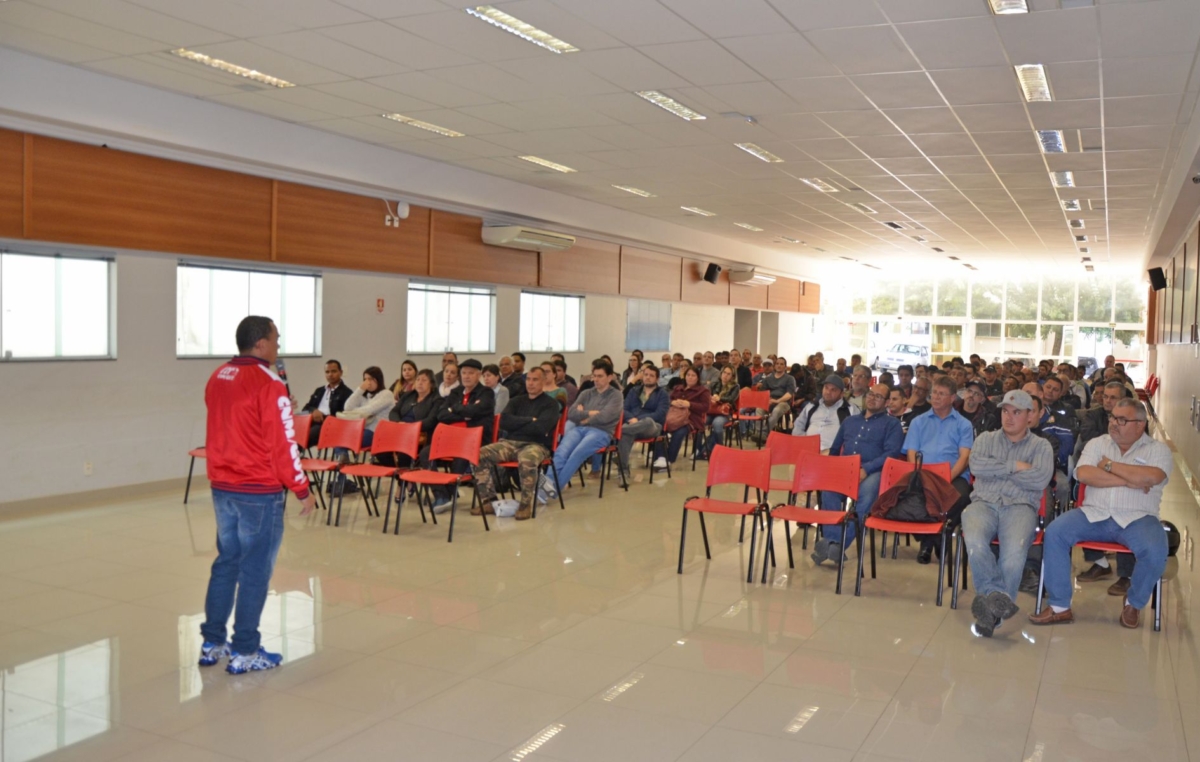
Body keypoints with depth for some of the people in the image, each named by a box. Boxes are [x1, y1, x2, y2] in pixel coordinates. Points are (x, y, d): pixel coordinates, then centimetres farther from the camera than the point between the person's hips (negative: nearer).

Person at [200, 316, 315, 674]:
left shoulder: (217, 378, 7)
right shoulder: (268, 384, -16)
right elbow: (283, 443, -16)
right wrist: (302, 490, -9)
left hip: (222, 486, 8)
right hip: (259, 491, -7)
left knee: (226, 562, 16)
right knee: (256, 570, 1)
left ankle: (212, 644, 23)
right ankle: (245, 652, 8)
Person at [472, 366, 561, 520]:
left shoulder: (550, 403, 7)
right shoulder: (517, 401, 21)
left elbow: (541, 427, -11)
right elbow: (503, 421, 3)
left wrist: (515, 424, -1)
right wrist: (529, 420, -5)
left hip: (536, 445, -5)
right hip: (510, 443, 5)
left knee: (527, 460, -41)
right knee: (480, 454, -20)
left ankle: (526, 505, -23)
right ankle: (489, 500, -12)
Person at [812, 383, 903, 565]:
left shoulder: (892, 424, 15)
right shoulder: (850, 421, 30)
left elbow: (891, 454, -1)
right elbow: (835, 449, 31)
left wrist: (866, 469, -17)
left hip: (874, 472, -3)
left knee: (866, 493, -38)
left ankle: (834, 542, -42)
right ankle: (833, 542, -38)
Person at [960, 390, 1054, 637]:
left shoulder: (1041, 446, 15)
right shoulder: (986, 439, 21)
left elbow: (1040, 479, -5)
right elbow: (976, 465, -1)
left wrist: (995, 470, 0)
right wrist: (1015, 466, -3)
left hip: (1020, 506, -1)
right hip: (983, 503, 1)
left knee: (1014, 553, -33)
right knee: (975, 543, -34)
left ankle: (993, 609, -23)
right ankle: (1000, 598, -23)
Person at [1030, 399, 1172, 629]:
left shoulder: (1157, 449, 7)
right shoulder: (1097, 444, 13)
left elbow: (1151, 477, -16)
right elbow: (1083, 474, -6)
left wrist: (1109, 465, -7)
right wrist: (1128, 481, -11)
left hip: (1137, 519, -2)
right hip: (1094, 514, 2)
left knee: (1155, 552, -32)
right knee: (1054, 532, -23)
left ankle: (1134, 603, 1)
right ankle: (1060, 606, -15)